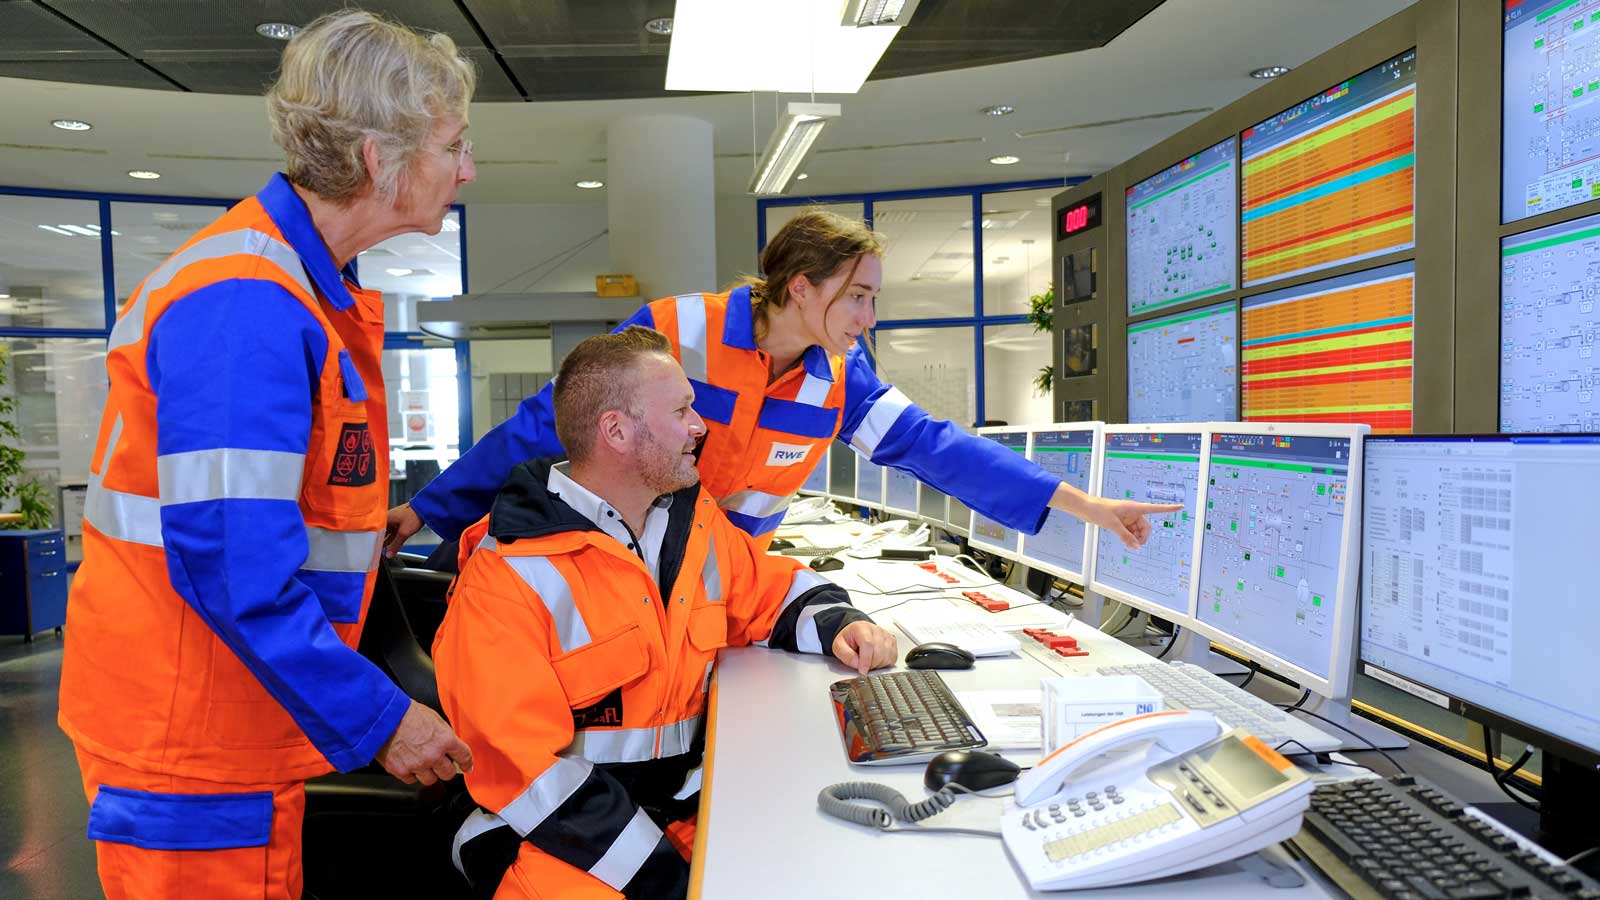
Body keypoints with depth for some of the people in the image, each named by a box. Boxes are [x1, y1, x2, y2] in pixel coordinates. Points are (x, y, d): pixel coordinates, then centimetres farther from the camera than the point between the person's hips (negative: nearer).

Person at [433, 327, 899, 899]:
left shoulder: (694, 520, 4)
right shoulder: (508, 572, -15)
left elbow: (775, 590, 19)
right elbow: (524, 767, -17)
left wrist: (837, 623, -3)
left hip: (691, 804, 5)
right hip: (565, 838, -5)